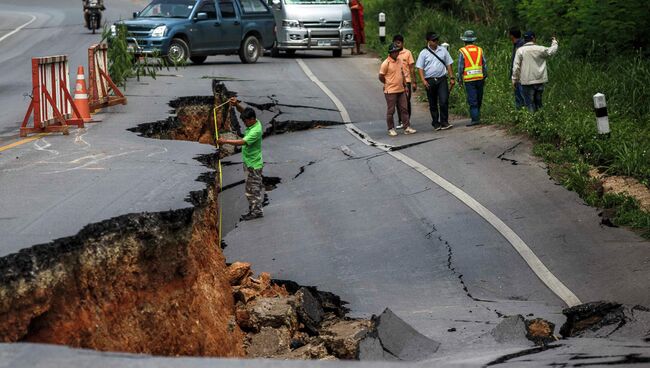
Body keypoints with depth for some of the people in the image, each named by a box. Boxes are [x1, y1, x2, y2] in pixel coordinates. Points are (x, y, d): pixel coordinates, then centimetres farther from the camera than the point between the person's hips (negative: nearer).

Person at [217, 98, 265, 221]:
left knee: (252, 188, -1)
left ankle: (255, 211, 7)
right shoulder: (253, 122, 2)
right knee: (257, 187, 15)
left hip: (253, 165, -10)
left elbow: (242, 142, -32)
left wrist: (225, 141, -30)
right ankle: (257, 210, 23)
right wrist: (236, 105, -11)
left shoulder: (256, 131, -26)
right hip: (250, 163, 10)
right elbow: (244, 111, 10)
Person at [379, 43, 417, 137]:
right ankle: (391, 129, 11)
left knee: (404, 109, 6)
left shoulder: (399, 61, 8)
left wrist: (404, 85, 15)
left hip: (401, 90, 6)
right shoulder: (386, 63, -13)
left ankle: (407, 127, 10)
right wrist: (388, 83, 3)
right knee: (390, 111, 2)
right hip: (390, 91, -6)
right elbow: (381, 77, -9)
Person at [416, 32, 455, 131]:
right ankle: (436, 123, 16)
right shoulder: (424, 53, 2)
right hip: (429, 81, -1)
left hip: (442, 79, 1)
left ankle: (444, 122, -5)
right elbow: (420, 68, -1)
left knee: (444, 101, -12)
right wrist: (423, 80, -13)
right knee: (433, 104, 7)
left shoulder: (443, 50, 8)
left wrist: (451, 78, 6)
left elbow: (448, 64, 12)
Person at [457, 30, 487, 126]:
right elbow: (485, 65, 9)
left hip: (469, 79, -4)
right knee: (479, 99, 13)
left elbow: (460, 66, -4)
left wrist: (460, 79, 5)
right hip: (480, 78, 4)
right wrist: (484, 77, 18)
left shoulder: (462, 51, -4)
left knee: (472, 100, -4)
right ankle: (477, 116, 21)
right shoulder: (479, 50, 7)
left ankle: (475, 118, -10)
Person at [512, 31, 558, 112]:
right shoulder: (540, 49, -2)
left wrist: (514, 79, 1)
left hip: (527, 82, -2)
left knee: (530, 103, 0)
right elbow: (552, 51, 14)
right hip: (540, 81, 2)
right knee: (538, 102, 13)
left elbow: (516, 66, -7)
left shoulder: (520, 50, -6)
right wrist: (554, 42, 34)